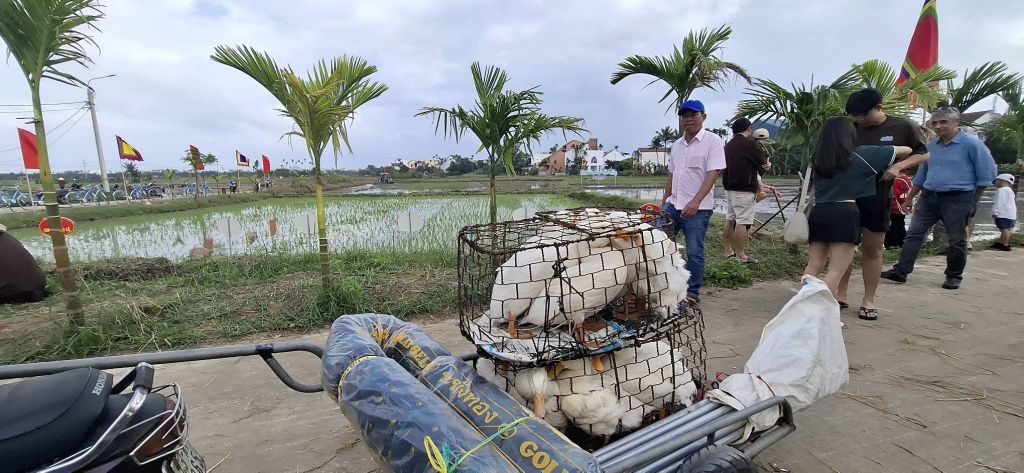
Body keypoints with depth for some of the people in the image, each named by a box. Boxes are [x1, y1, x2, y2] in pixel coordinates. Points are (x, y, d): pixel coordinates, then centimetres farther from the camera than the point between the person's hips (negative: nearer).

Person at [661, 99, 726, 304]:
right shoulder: (677, 145, 13)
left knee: (694, 252, 2)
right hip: (673, 205, 6)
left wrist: (695, 202, -25)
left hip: (698, 208, -6)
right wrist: (664, 202, 16)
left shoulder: (712, 141, -6)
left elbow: (713, 174, -15)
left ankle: (693, 292, 16)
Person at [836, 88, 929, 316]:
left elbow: (923, 153, 3)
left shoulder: (903, 127, -3)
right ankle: (841, 293, 17)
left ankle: (869, 300, 17)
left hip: (877, 196, -2)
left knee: (872, 249, 6)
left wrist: (898, 166, -15)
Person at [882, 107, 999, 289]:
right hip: (929, 197, 5)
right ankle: (901, 271, -3)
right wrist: (910, 198, 20)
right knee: (914, 233, -2)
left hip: (958, 200, -4)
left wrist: (973, 200, -2)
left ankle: (954, 276, 18)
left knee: (956, 240, 5)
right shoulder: (930, 145, 10)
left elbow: (986, 174, -2)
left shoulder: (972, 144, -6)